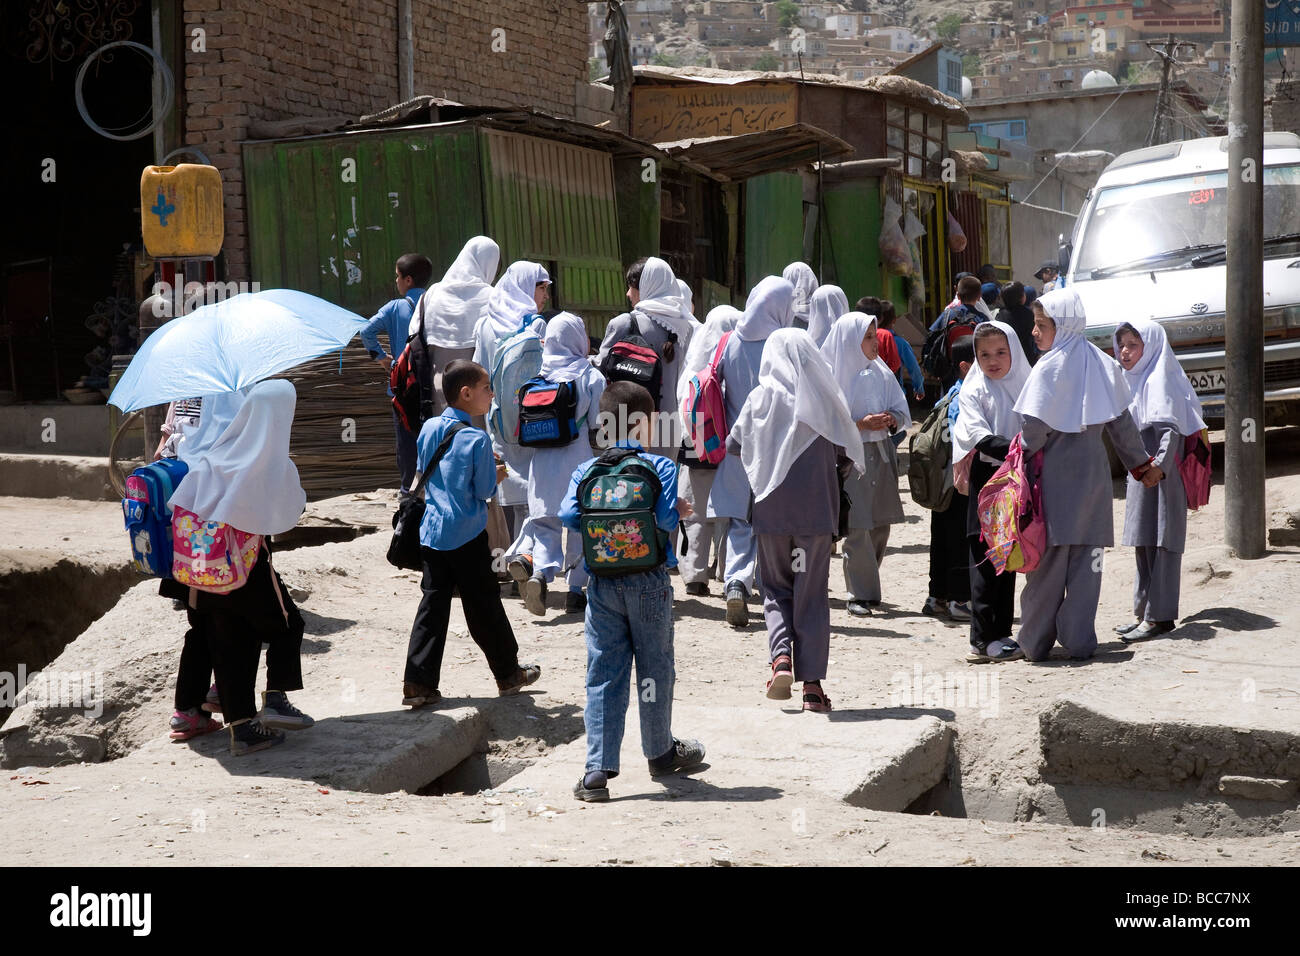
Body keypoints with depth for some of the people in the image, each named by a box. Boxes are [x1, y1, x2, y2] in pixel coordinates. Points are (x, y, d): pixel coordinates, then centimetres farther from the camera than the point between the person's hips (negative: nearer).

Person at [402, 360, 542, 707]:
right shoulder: (477, 439, -15)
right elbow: (485, 490, -13)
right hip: (467, 535, -5)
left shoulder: (428, 429, 5)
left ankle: (418, 682, 0)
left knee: (433, 604, 6)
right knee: (484, 606, 7)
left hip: (431, 532, 6)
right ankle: (508, 674, 22)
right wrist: (497, 475, 8)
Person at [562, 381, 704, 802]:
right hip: (648, 581, -2)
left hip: (602, 584, 2)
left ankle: (598, 769, -5)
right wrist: (679, 512, 7)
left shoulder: (586, 470, 4)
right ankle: (661, 753, 31)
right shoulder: (660, 467, -5)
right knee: (655, 667, 14)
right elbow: (666, 519, -15)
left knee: (603, 673, 3)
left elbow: (568, 516, -6)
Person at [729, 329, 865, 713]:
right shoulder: (824, 399, -2)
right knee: (812, 594, 6)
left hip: (771, 509, 0)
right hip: (816, 510, 0)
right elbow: (845, 449, 0)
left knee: (776, 589, 14)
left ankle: (781, 658, -8)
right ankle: (812, 683, 4)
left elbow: (733, 445, 6)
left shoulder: (761, 397, -2)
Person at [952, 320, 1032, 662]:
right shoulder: (973, 391, -3)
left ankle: (1001, 633, 15)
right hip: (987, 477, -5)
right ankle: (983, 639, -3)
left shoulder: (1025, 387, 11)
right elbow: (980, 436, -15)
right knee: (986, 558, -5)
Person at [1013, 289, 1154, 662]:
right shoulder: (1102, 364, 7)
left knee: (1048, 560, 1)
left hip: (1054, 473, -5)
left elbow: (1035, 427, -16)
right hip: (1093, 468, 5)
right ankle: (1079, 640, 7)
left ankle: (1036, 642, 7)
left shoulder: (1049, 368, -11)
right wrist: (1140, 463, 22)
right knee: (1087, 559, 7)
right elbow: (1121, 422, 12)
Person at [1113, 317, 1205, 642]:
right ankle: (1145, 613, 19)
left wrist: (1159, 466, -32)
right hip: (1140, 473, 10)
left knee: (1159, 542, -8)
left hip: (1160, 476, -10)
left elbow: (1170, 428, -21)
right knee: (1144, 543, 13)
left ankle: (1159, 616, -8)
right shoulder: (1134, 380, 18)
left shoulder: (1158, 380, -11)